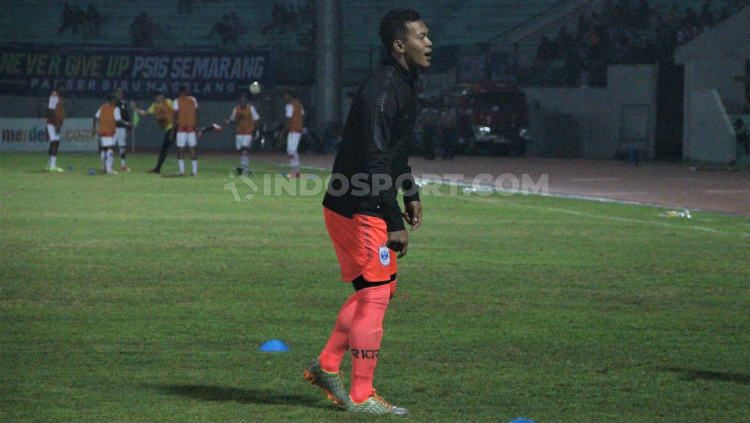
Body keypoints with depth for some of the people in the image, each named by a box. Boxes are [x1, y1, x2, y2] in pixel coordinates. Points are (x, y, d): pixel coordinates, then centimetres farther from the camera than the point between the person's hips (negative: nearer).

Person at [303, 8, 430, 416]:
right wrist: (395, 223, -24)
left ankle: (326, 365, 26)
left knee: (378, 289, 17)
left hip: (369, 208, 10)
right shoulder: (381, 91, -21)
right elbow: (373, 164, -25)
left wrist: (410, 193, 23)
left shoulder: (403, 84, 11)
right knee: (374, 295, -5)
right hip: (358, 210, -10)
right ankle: (361, 396, 3)